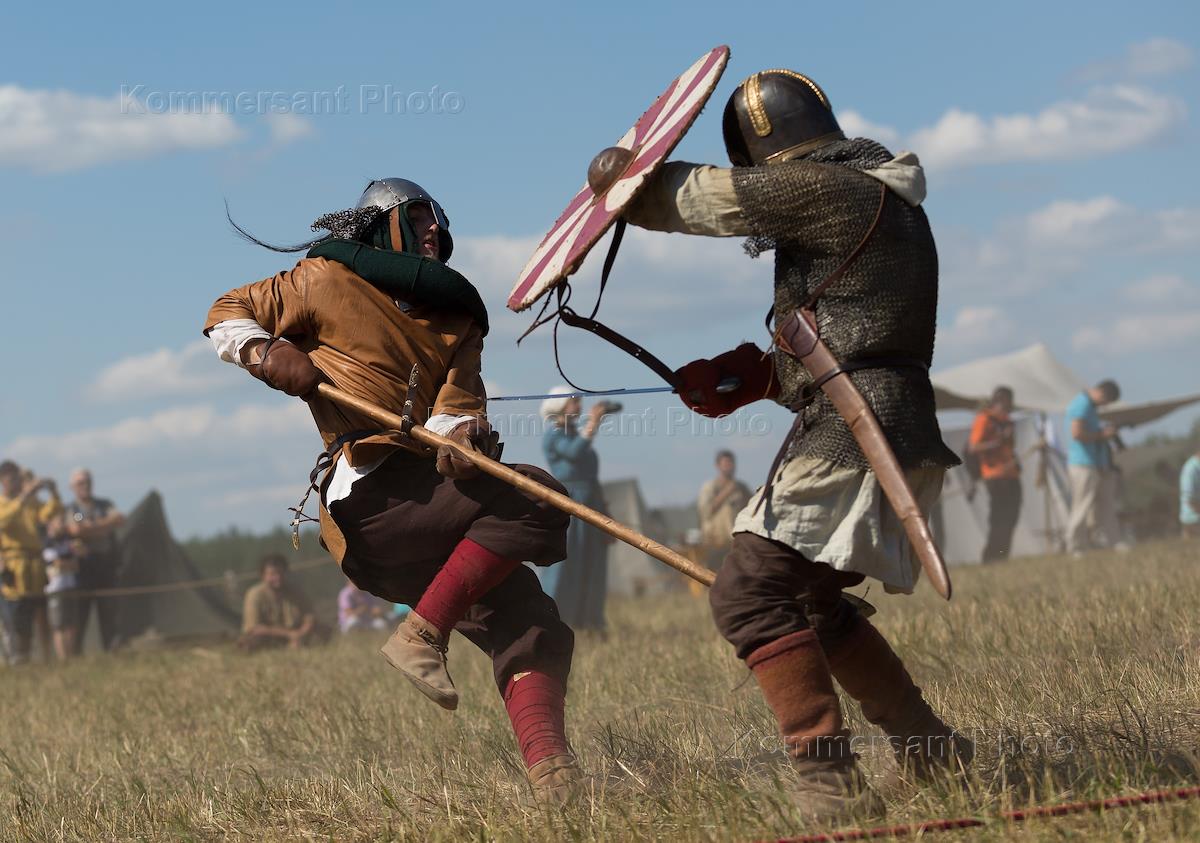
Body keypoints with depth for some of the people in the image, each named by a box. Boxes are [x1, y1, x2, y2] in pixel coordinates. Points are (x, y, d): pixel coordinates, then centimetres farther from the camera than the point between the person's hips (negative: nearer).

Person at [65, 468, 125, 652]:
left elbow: (120, 519, -4)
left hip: (106, 566, 3)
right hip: (82, 567, -3)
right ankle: (74, 655, -3)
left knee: (109, 614, 2)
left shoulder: (104, 505, 15)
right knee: (78, 616, -5)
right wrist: (102, 528, -7)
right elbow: (75, 529, -15)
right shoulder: (68, 510, 5)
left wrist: (90, 527, -9)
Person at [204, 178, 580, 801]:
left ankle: (551, 776, -16)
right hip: (369, 494, -7)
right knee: (531, 498, -26)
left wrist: (461, 433, -18)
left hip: (426, 520, 7)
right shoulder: (329, 281, 8)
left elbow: (458, 400, 7)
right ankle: (421, 636, -23)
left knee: (529, 625, -7)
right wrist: (268, 354, -10)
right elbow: (227, 314, 13)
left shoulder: (455, 317, 24)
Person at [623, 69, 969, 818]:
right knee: (813, 602, 24)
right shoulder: (872, 200, 22)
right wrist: (751, 377, 14)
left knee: (751, 593, -17)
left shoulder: (827, 191, -10)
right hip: (871, 435, 11)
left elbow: (711, 197, -6)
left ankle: (831, 783, -24)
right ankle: (931, 751, 28)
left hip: (857, 434, -11)